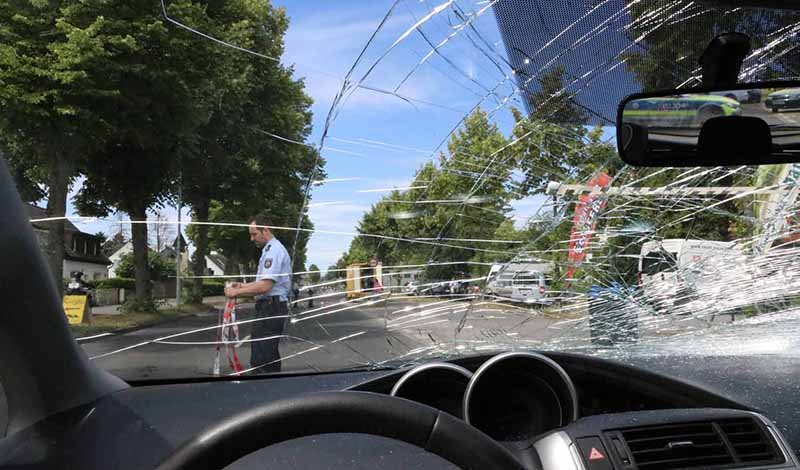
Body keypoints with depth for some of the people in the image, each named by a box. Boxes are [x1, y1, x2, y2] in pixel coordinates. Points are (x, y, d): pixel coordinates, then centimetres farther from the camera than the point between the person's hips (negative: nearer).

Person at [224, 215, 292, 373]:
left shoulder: (274, 250, -15)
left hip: (270, 308, -11)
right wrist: (243, 286, 16)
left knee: (260, 360, -10)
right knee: (270, 357, 16)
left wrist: (237, 292, -14)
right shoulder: (270, 249, 18)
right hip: (269, 308, 11)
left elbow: (265, 286, -22)